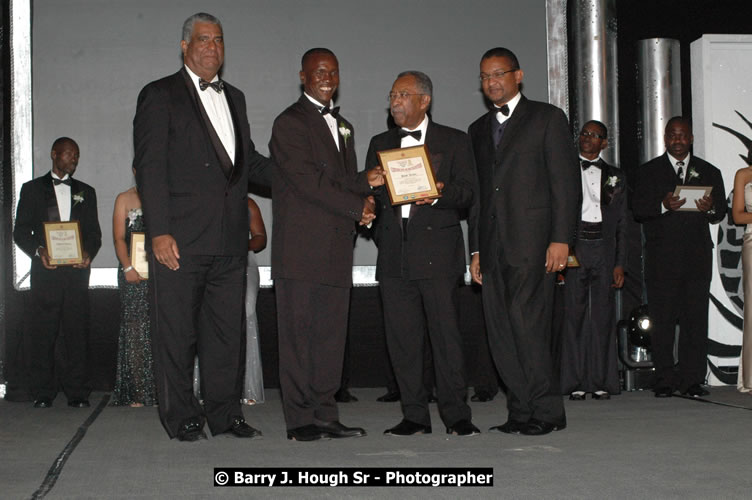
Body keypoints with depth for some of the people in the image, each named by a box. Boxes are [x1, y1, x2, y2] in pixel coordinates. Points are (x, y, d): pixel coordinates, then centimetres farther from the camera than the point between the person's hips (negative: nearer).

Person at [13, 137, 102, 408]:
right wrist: (38, 251, -12)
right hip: (45, 269, -1)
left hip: (77, 271, 1)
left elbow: (94, 232, 15)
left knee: (77, 330, -2)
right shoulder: (32, 189, 13)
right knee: (41, 332, -3)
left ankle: (77, 392, 2)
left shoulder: (86, 192, 19)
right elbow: (21, 231, 7)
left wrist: (88, 254, -6)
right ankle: (42, 393, 3)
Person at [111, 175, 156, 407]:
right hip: (134, 273, -1)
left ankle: (158, 392, 0)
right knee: (135, 331, -6)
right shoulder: (124, 199, 12)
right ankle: (136, 394, -6)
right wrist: (128, 267, -12)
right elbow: (119, 238, 3)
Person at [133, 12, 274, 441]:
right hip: (181, 239, -5)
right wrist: (159, 232, -15)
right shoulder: (160, 96, 0)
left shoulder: (235, 98, 19)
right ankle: (182, 417, 12)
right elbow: (150, 168, -7)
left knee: (227, 329, 10)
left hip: (229, 240, 6)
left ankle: (225, 413, 19)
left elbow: (250, 161, 22)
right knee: (177, 332, 2)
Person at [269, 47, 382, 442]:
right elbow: (307, 180, -13)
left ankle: (325, 415, 13)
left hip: (336, 247, 7)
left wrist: (365, 184, 1)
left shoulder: (342, 126, 23)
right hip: (301, 246, -7)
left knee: (332, 332, 7)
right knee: (298, 332, -4)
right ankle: (300, 419, 1)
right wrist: (358, 205, -12)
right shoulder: (290, 123, -3)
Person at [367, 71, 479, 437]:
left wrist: (439, 194, -19)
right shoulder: (380, 144, 21)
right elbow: (370, 193, 17)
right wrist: (369, 191, -6)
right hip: (394, 253, 4)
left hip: (438, 249, -4)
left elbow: (466, 192, 0)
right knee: (402, 337, 2)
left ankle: (456, 416, 0)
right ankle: (414, 416, 9)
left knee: (446, 332, -7)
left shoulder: (454, 141, 9)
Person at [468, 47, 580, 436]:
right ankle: (522, 411, 9)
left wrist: (561, 239, -11)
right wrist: (476, 249, 15)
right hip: (493, 247, 6)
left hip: (533, 243, -6)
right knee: (500, 333, 2)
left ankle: (546, 412, -4)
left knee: (527, 325, -13)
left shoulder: (547, 118, 5)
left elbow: (566, 181, -2)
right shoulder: (478, 129, 22)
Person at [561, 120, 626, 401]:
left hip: (604, 248, 2)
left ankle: (602, 382, 6)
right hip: (573, 246, -1)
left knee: (603, 315, 1)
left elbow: (621, 224, 13)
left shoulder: (615, 177, 15)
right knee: (574, 313, -3)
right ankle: (575, 383, 0)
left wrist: (620, 263, 4)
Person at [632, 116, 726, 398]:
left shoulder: (709, 172, 17)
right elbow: (638, 210, 1)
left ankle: (693, 380, 2)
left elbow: (721, 213, 11)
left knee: (695, 319, -3)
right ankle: (665, 381, 3)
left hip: (697, 256, 1)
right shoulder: (647, 172, 11)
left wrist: (710, 208, -12)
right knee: (662, 320, -3)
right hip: (661, 258, -1)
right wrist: (663, 206, -18)